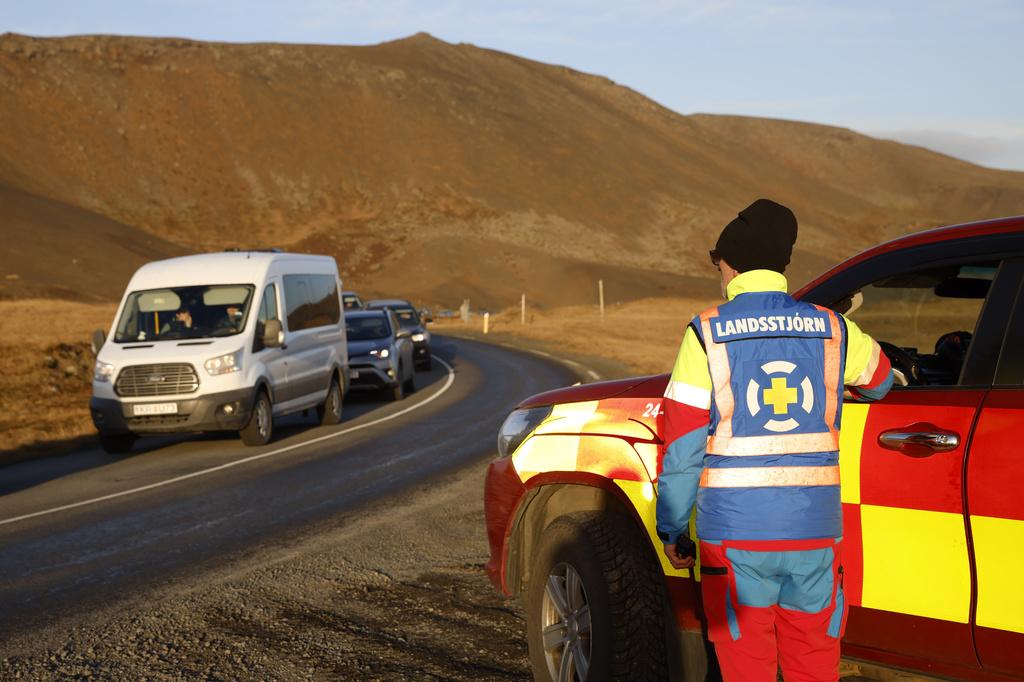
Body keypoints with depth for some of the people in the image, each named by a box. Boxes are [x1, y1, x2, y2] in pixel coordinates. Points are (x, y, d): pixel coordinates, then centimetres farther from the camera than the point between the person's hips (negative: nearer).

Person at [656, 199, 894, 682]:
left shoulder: (707, 334, -4)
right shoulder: (832, 330, 4)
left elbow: (682, 450, -5)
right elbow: (880, 380, 26)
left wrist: (672, 530, 5)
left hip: (735, 534, -2)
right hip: (815, 532, 2)